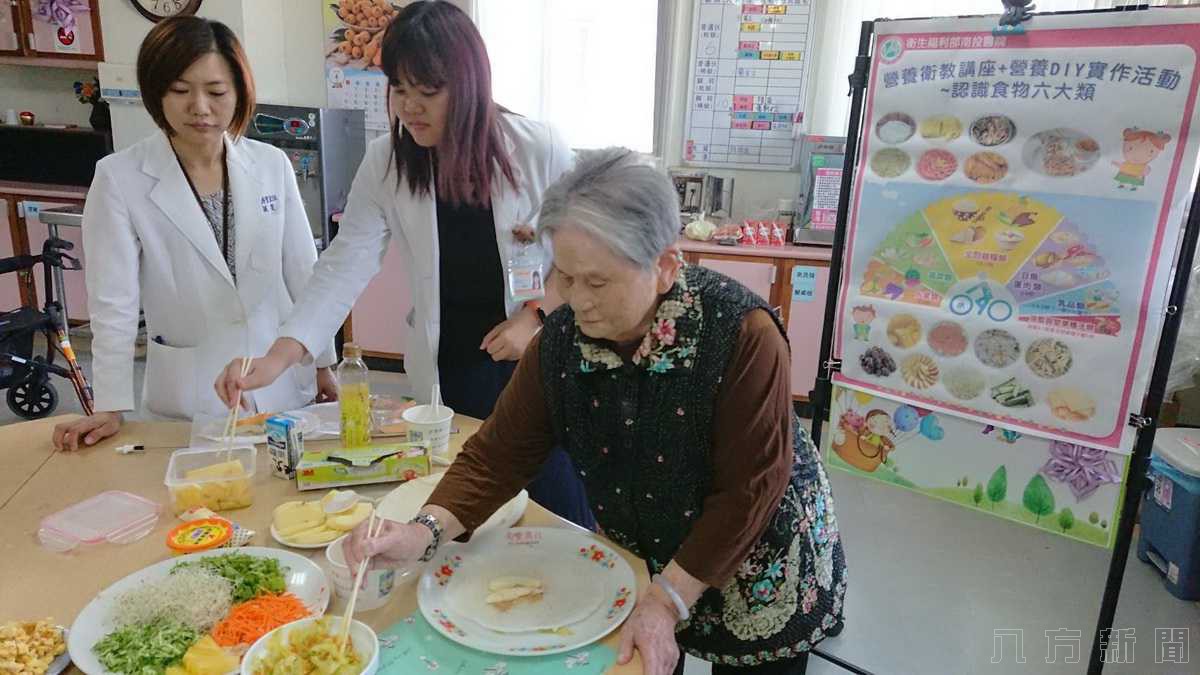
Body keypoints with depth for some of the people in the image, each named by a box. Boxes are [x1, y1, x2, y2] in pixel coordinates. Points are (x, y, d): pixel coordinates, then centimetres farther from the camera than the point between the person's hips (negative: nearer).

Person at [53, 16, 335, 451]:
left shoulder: (272, 164, -3)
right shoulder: (119, 178, -9)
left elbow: (304, 273, 3)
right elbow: (114, 301, -7)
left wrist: (322, 362, 8)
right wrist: (112, 406, -7)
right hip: (191, 394, -2)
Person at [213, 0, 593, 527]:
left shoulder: (539, 150, -11)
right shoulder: (386, 162, -3)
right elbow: (345, 265, -8)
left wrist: (537, 316, -15)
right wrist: (279, 356, -19)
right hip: (446, 371, 2)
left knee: (558, 516, 8)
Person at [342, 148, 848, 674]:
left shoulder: (743, 335, -30)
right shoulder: (562, 339, -16)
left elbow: (749, 491, -26)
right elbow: (500, 453, -12)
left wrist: (668, 599, -26)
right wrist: (425, 532, -27)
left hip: (757, 576, -3)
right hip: (638, 563, 4)